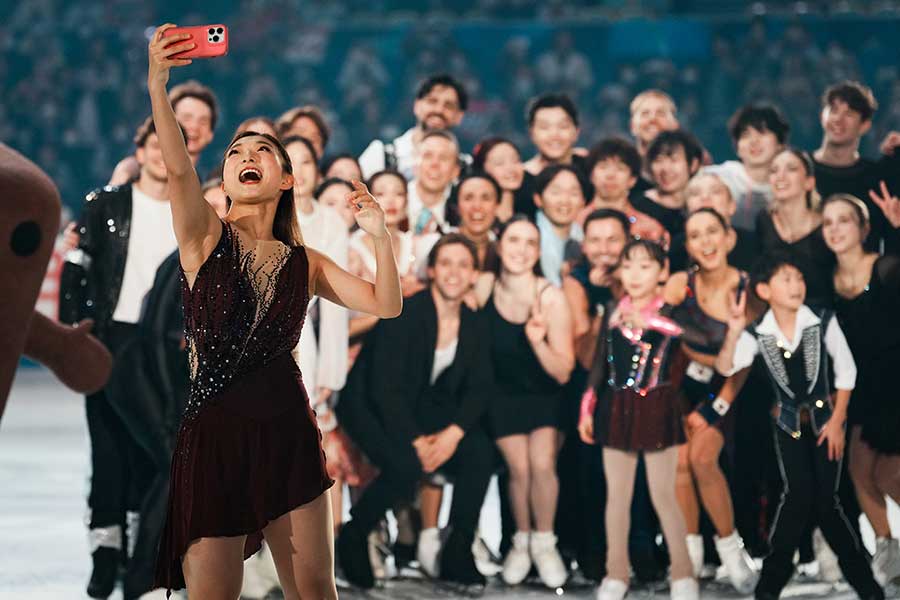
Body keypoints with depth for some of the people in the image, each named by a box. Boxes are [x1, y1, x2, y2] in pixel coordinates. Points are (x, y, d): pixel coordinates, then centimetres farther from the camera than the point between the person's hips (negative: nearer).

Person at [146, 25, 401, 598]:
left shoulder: (303, 262, 12)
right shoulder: (206, 236, 2)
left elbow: (385, 304, 6)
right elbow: (178, 168, -17)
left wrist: (381, 236, -9)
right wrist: (157, 84, -33)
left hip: (288, 429, 3)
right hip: (216, 432, -3)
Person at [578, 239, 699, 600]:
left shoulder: (669, 312, -6)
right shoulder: (613, 312, 5)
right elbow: (599, 363, 12)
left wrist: (647, 320, -35)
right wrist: (587, 410, 10)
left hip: (657, 408, -4)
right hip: (617, 407, 4)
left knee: (664, 494, -2)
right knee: (617, 495, 8)